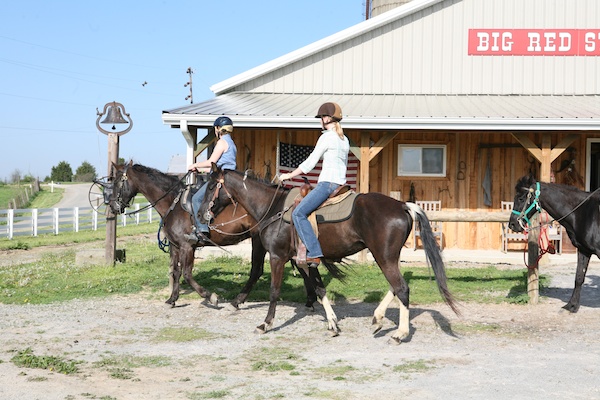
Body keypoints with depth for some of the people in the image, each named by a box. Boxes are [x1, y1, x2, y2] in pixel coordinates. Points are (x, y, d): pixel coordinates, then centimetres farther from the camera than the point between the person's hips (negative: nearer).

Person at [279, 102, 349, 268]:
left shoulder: (327, 137, -9)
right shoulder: (344, 139, 17)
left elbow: (310, 163, -10)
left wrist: (289, 175, 0)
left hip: (327, 183, -10)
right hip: (340, 184, 10)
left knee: (298, 213, -16)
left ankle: (314, 253, -26)